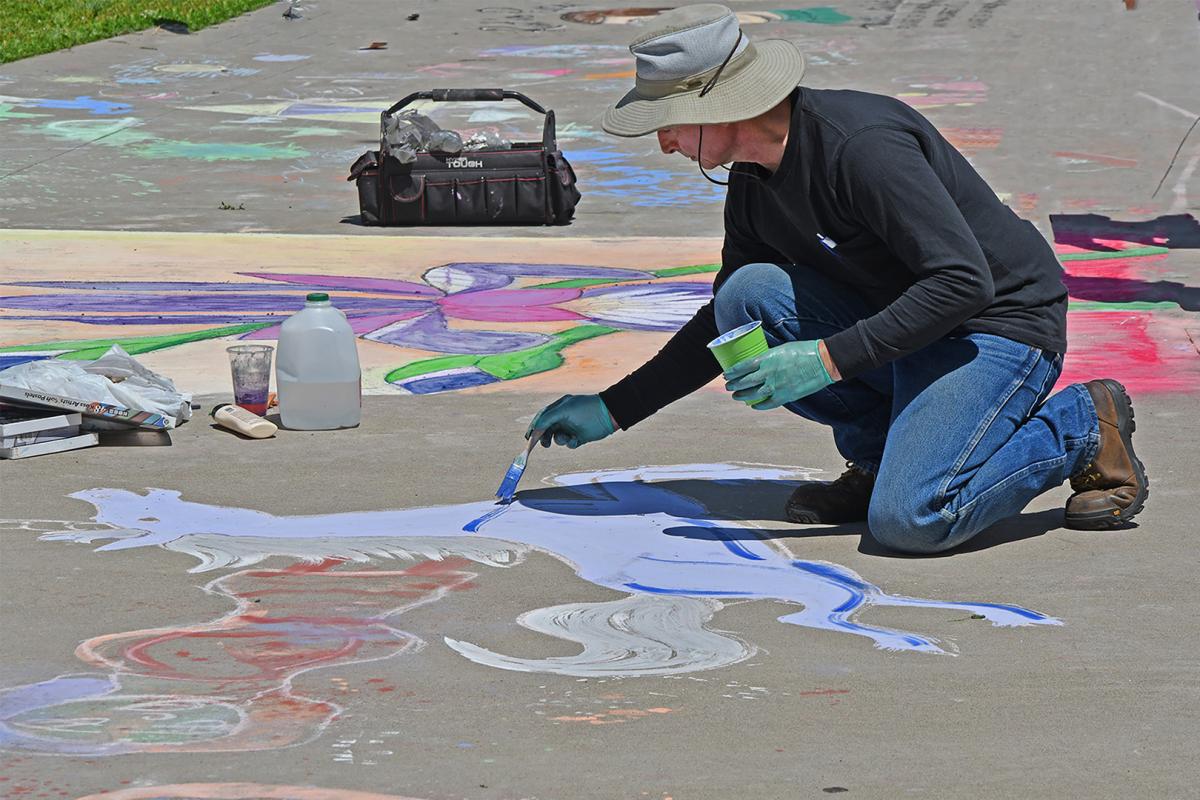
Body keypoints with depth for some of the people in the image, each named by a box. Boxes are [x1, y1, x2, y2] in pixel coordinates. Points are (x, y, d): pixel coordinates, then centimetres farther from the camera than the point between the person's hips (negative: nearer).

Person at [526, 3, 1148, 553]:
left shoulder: (862, 145, -25)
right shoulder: (753, 184, 3)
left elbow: (964, 282, -29)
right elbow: (725, 321, 18)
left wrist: (829, 360, -30)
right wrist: (614, 409, 13)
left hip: (1003, 326, -8)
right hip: (896, 329, 8)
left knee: (908, 520, -27)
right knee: (748, 296, -13)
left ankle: (1082, 426, -3)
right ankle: (882, 450, 2)